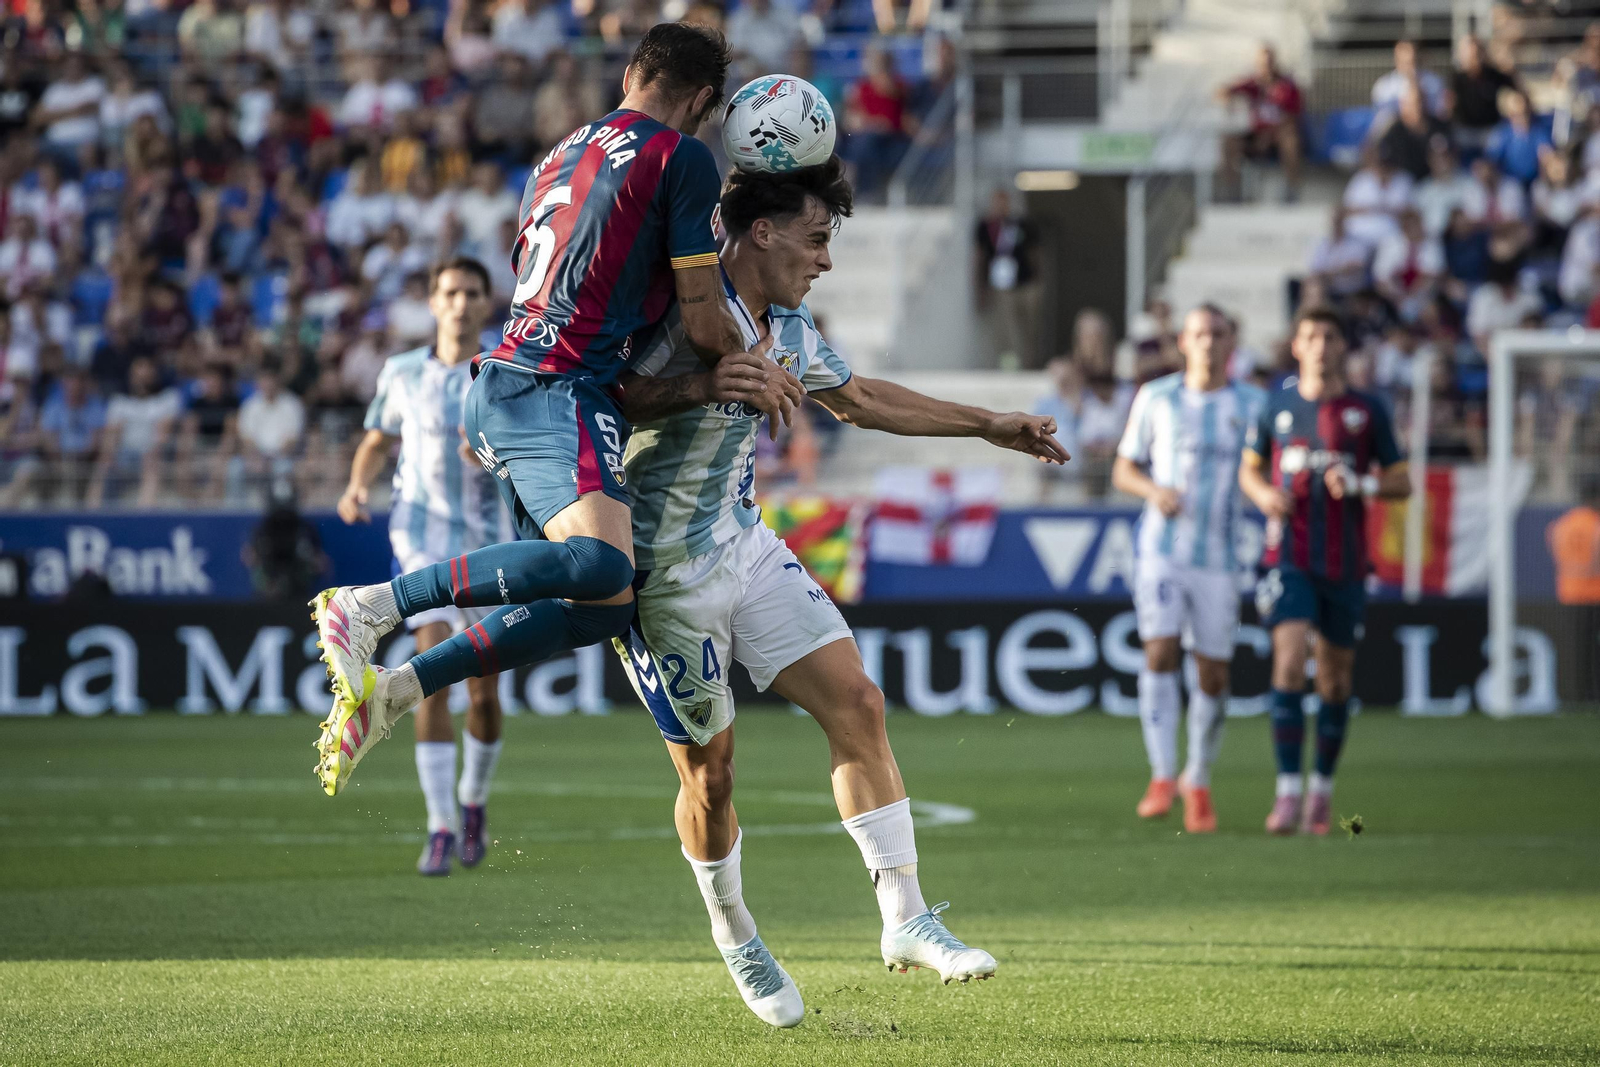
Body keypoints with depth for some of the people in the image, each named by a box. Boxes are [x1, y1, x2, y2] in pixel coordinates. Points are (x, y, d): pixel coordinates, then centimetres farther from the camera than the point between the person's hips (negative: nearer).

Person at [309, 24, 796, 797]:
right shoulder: (681, 158, 0)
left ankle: (398, 687, -1)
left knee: (596, 606, 9)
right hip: (557, 394, -9)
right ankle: (375, 604, -30)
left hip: (499, 387, 9)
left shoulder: (564, 153, 24)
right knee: (604, 574, -28)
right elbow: (704, 324, -1)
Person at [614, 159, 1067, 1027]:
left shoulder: (787, 327, 6)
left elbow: (859, 399, 24)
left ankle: (904, 919, 0)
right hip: (662, 572, -8)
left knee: (856, 702, -4)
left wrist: (989, 426, 28)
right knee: (710, 770, 1)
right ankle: (736, 944, 24)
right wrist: (696, 389, -41)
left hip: (745, 546, 8)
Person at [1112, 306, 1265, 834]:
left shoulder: (1253, 404, 4)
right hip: (1161, 549, -1)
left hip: (1219, 557, 1)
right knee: (1160, 652, -17)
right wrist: (1153, 490, -10)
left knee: (1214, 673, 2)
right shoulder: (1156, 399, 5)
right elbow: (1123, 469, 12)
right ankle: (1162, 776, -13)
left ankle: (1198, 783, 20)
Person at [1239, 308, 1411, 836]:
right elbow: (1249, 468, 18)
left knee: (1335, 676, 7)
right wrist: (1264, 494, -5)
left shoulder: (1368, 411, 2)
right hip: (1289, 559, -1)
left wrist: (1359, 484, -15)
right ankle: (1288, 792, -18)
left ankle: (1323, 787, 24)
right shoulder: (1277, 407, 5)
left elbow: (1401, 483, 5)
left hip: (1345, 565, 1)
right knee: (1288, 661, -17)